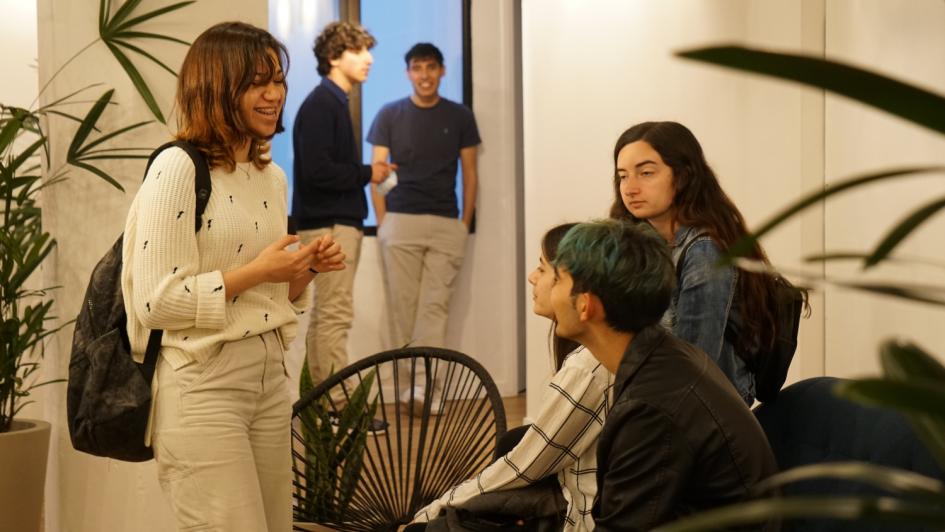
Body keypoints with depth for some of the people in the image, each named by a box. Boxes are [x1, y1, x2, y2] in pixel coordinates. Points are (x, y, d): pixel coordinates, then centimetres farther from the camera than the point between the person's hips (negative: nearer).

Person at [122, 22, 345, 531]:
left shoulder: (273, 177, 12)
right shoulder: (177, 168, -13)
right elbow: (155, 302, -18)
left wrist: (306, 269, 0)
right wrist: (256, 272, -17)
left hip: (270, 378, 8)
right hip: (202, 387, -8)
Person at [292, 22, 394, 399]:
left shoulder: (334, 102, 16)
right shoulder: (320, 105, -13)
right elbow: (317, 170, -21)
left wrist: (370, 173, 4)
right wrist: (367, 174, -11)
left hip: (337, 222, 10)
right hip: (329, 224, -10)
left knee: (324, 315, 11)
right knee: (335, 315, -9)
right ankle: (339, 407, -7)